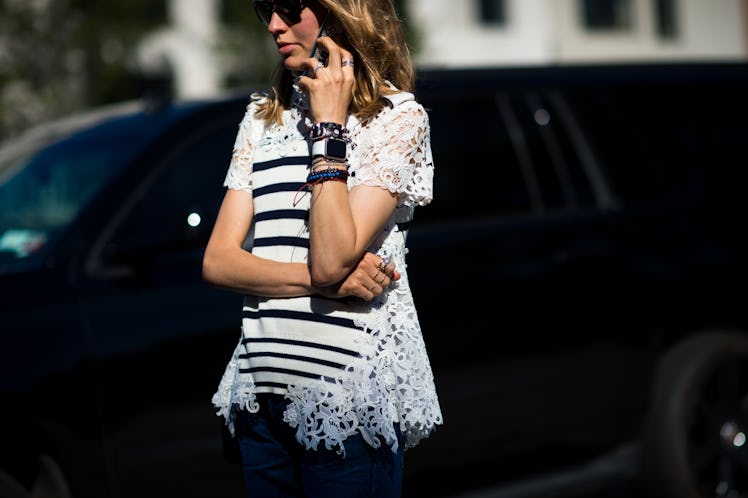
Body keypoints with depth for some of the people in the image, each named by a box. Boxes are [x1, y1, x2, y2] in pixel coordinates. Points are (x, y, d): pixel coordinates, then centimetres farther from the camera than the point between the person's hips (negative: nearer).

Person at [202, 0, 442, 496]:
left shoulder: (398, 116, -5)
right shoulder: (263, 116, 11)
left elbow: (332, 258, -18)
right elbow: (218, 261, 2)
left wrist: (328, 125, -12)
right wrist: (329, 283, -12)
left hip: (351, 396, -5)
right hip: (263, 391, 5)